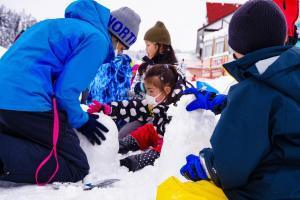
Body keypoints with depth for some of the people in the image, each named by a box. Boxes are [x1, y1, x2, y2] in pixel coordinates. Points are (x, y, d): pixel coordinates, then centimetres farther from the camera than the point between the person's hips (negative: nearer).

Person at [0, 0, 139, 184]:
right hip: (27, 102, -9)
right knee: (76, 168, -2)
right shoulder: (97, 38, -5)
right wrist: (81, 120, 6)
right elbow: (66, 90, -13)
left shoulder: (68, 25, 24)